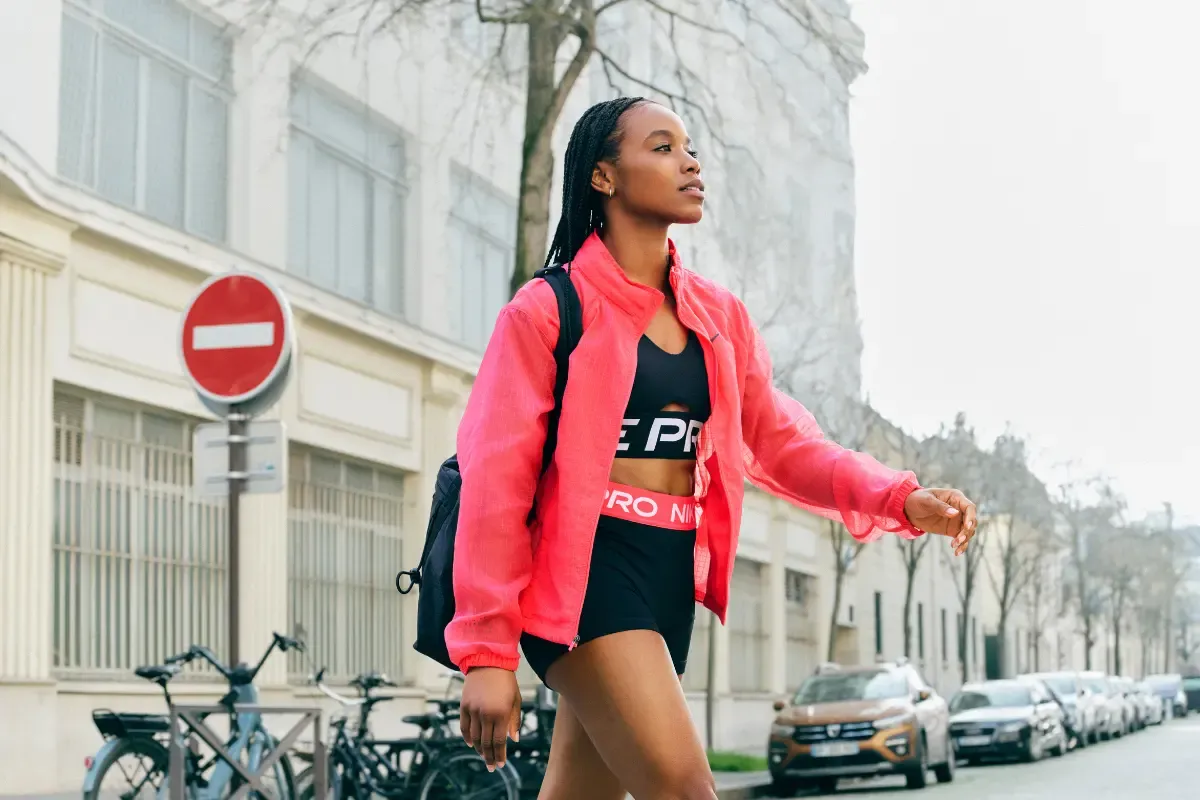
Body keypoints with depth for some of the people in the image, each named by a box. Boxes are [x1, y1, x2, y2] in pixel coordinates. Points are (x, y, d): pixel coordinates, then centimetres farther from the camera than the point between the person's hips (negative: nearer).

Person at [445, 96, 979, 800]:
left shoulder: (719, 317, 14)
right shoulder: (550, 310, -4)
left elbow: (781, 441, 13)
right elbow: (497, 479, -7)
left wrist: (902, 499, -4)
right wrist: (487, 651, -12)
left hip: (670, 585, 6)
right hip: (587, 574, -6)